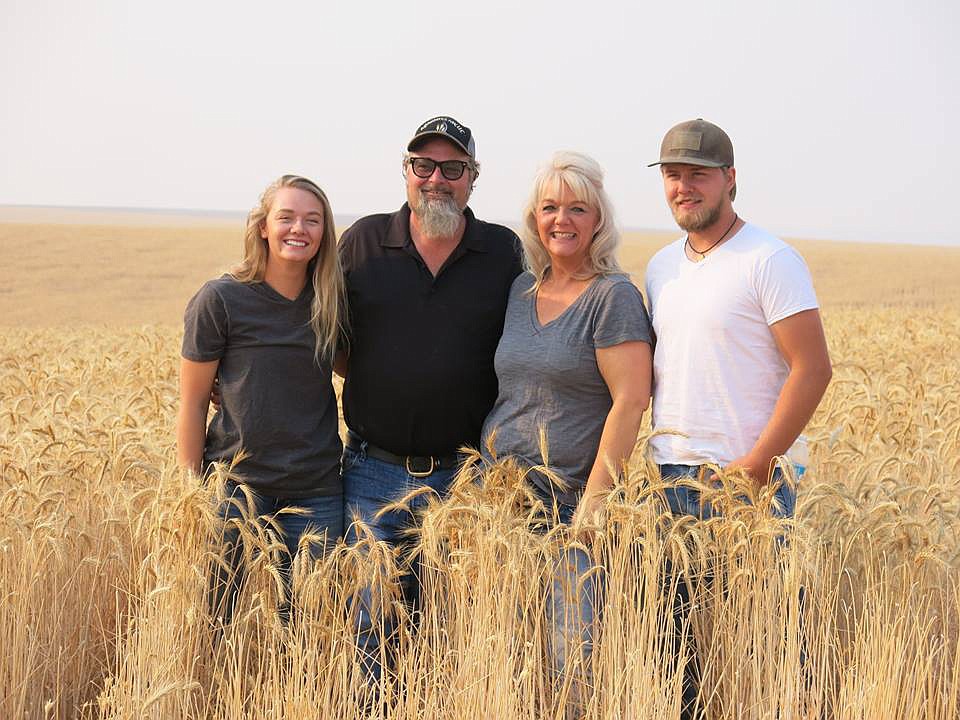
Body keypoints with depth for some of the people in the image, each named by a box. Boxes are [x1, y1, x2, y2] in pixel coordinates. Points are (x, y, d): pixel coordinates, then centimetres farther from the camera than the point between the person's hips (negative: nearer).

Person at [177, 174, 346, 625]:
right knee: (217, 622, 7)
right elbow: (192, 404, -3)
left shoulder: (332, 303, 2)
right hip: (236, 487, -2)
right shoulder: (220, 301, -8)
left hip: (315, 494, 3)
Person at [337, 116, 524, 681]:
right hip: (374, 472, 0)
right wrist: (380, 384, -2)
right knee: (372, 626, 4)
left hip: (464, 477, 0)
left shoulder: (505, 252, 3)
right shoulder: (364, 242, 4)